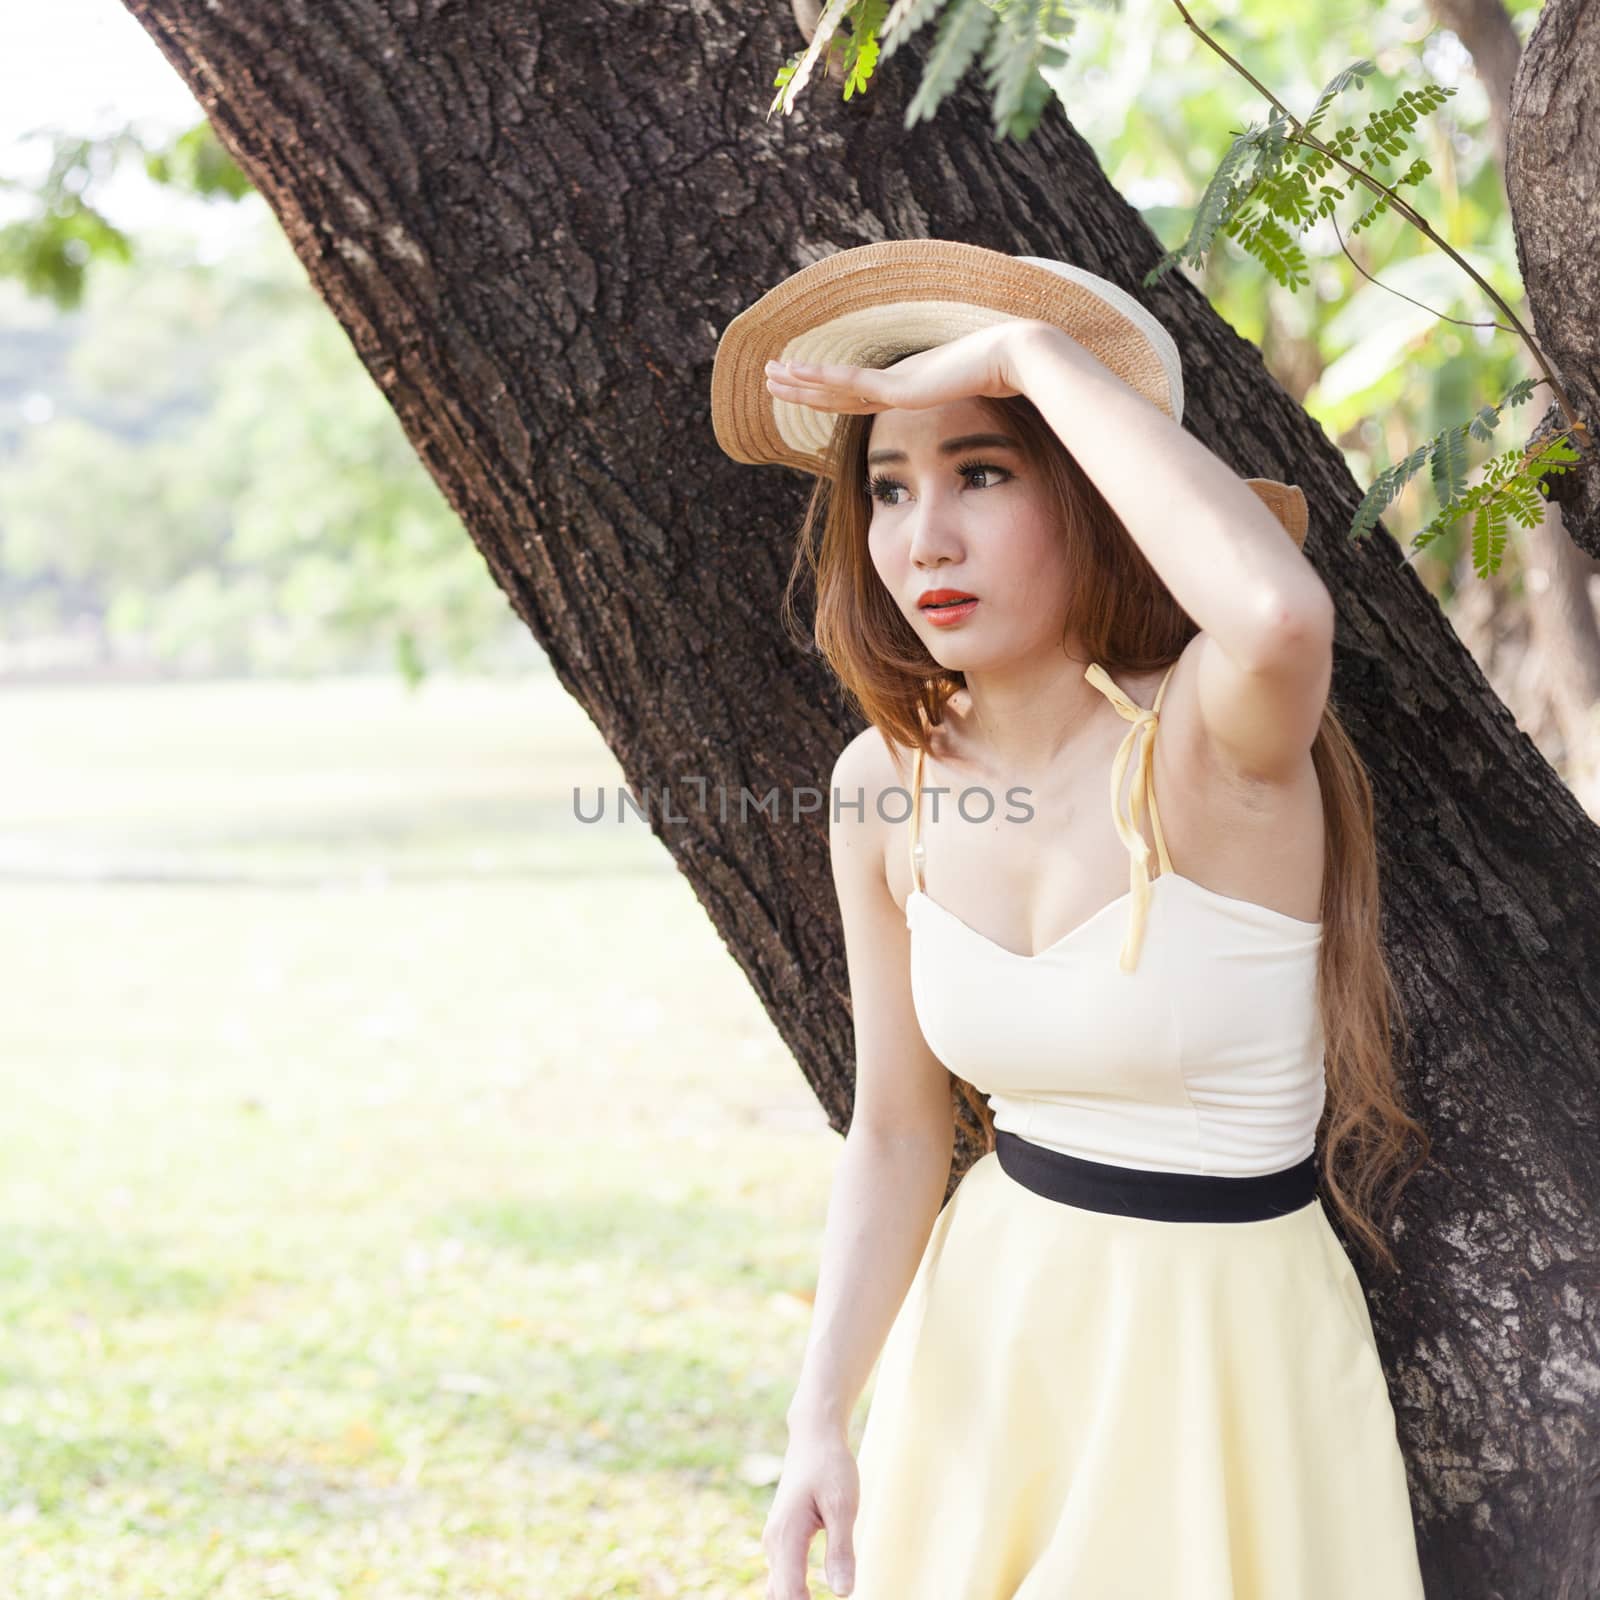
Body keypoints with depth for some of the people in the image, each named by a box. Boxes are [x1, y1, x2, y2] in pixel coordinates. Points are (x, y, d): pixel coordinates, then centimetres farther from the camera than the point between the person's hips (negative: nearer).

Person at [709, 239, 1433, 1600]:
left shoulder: (1208, 741, -21)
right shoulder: (887, 783, -4)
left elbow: (1282, 612, -46)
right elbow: (897, 1136, 3)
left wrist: (1036, 351, -35)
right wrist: (819, 1421, -8)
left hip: (1225, 1342, -5)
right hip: (983, 1329, 5)